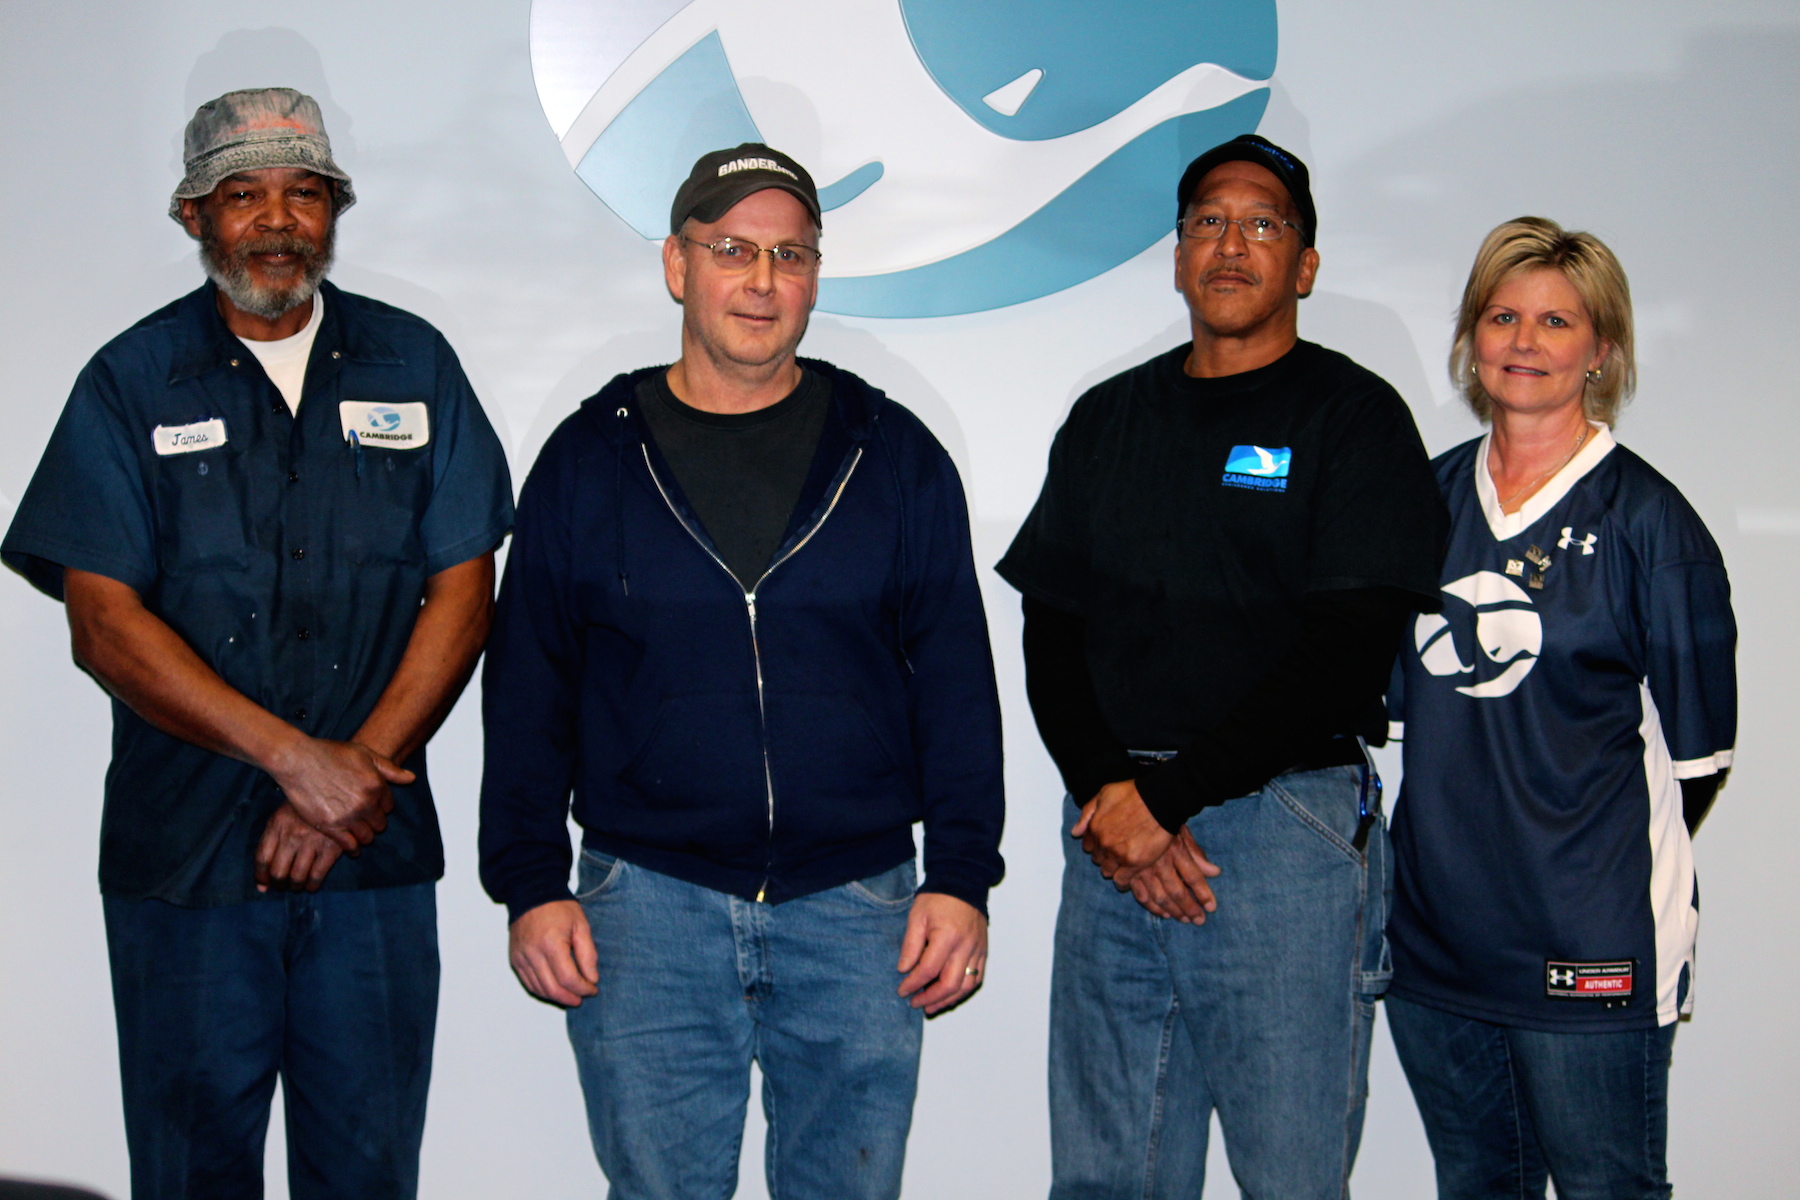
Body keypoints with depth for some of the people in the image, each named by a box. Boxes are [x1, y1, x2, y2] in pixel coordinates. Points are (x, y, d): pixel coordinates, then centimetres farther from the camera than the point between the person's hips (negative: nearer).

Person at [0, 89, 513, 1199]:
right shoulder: (131, 382, 2)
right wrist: (295, 756, -14)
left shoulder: (413, 365, 7)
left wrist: (357, 771, -9)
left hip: (376, 855, 1)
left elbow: (462, 594, 3)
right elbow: (105, 624, -6)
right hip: (182, 850, -1)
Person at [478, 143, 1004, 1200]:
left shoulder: (895, 454, 6)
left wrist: (963, 877, 0)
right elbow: (529, 687, 7)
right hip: (646, 909, 0)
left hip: (857, 911, 1)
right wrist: (530, 882, 0)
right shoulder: (590, 458, 5)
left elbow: (956, 684, 6)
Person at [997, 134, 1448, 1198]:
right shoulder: (1108, 419, 15)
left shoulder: (1355, 417, 0)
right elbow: (1051, 633, 11)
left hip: (1289, 828, -4)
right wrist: (1107, 792, -7)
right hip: (1112, 832, 4)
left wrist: (1168, 795, -13)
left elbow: (1349, 650, -10)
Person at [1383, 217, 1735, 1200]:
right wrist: (1454, 840, 11)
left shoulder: (1644, 517, -5)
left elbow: (1692, 753, -3)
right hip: (1434, 931, 5)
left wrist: (1623, 868, -1)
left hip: (1589, 947, -5)